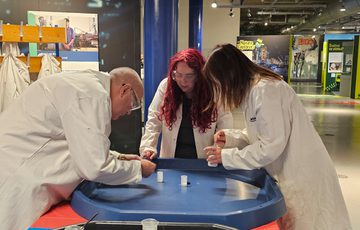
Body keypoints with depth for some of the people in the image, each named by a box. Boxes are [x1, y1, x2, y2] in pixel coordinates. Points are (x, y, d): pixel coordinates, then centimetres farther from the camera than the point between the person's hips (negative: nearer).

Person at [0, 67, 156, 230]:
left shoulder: (84, 83, 9)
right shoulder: (93, 94, -21)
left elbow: (80, 147, 21)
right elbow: (95, 168, -24)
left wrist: (119, 158, 14)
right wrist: (138, 168, -8)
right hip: (14, 177, -10)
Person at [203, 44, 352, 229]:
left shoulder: (265, 89, -21)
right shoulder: (252, 89, 8)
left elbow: (271, 146, -23)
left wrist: (226, 157, -14)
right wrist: (230, 138, 1)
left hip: (302, 177, -9)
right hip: (287, 176, 9)